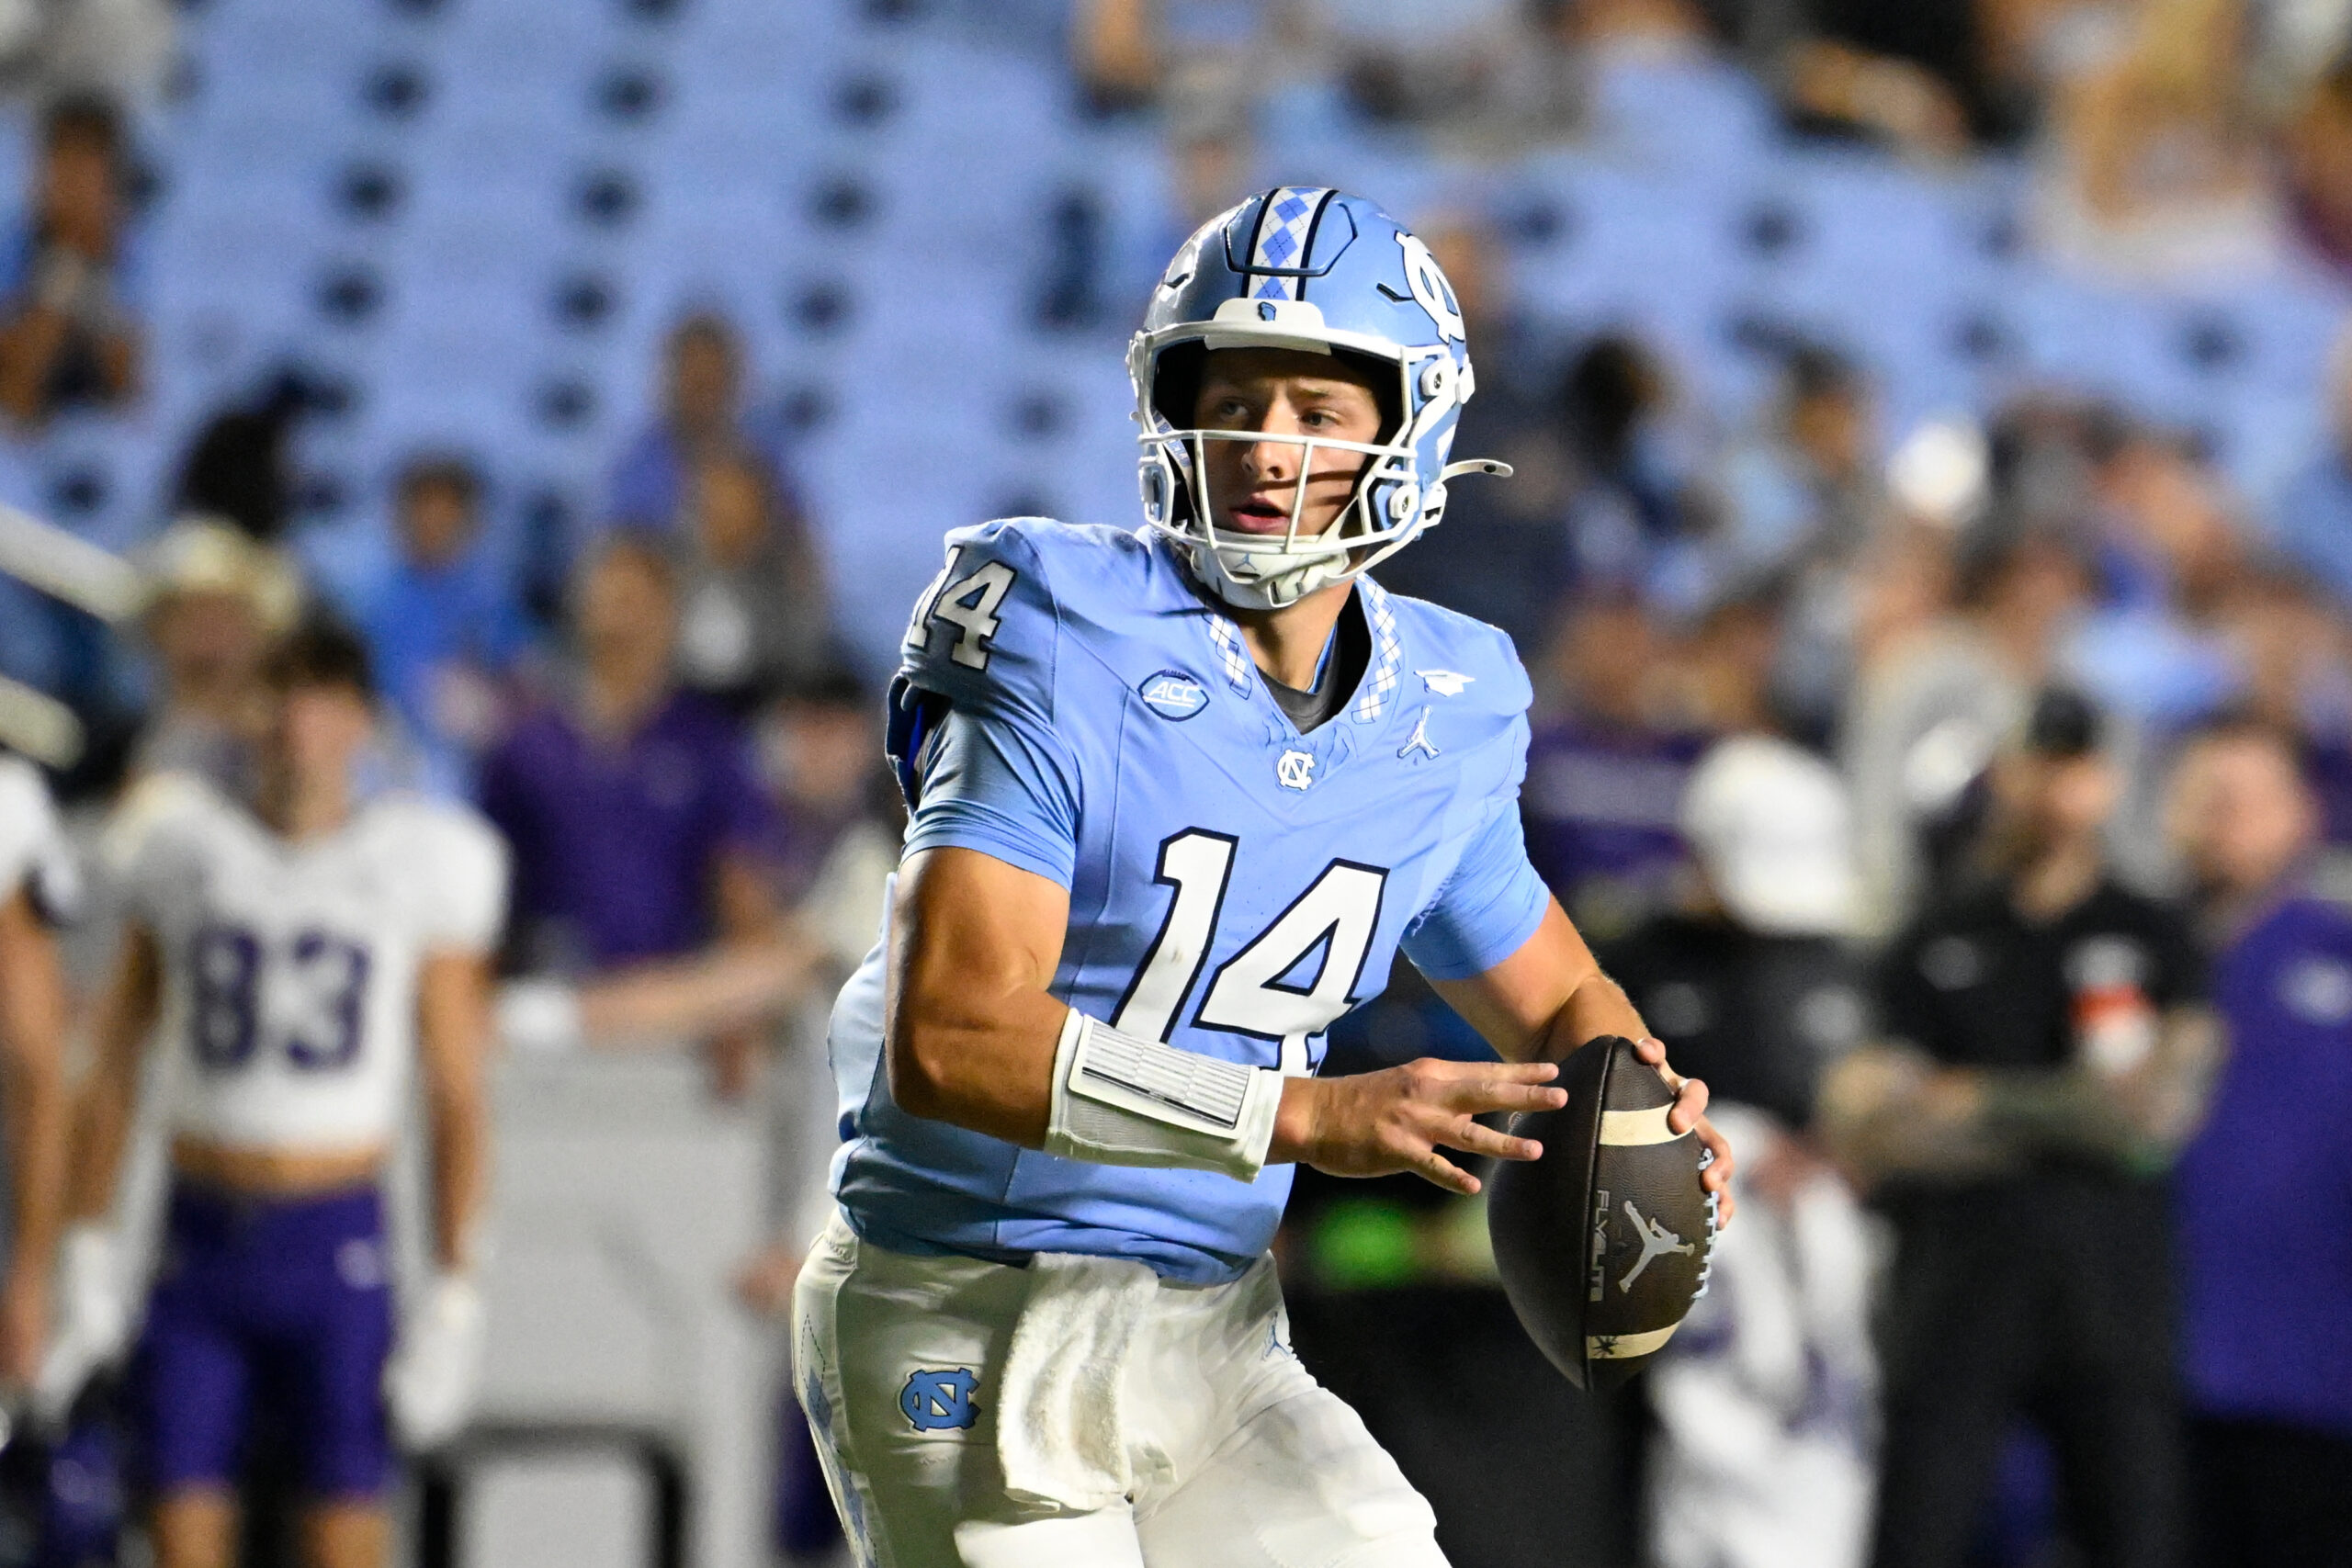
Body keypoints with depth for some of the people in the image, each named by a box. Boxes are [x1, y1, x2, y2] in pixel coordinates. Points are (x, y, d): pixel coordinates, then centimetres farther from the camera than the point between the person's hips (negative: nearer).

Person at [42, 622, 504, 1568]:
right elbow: (112, 1069, 12)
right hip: (201, 1241, 2)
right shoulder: (182, 845, 7)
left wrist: (454, 1299, -3)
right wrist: (87, 1262, 7)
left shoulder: (420, 867, 2)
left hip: (338, 1246, -2)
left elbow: (457, 1101, 3)